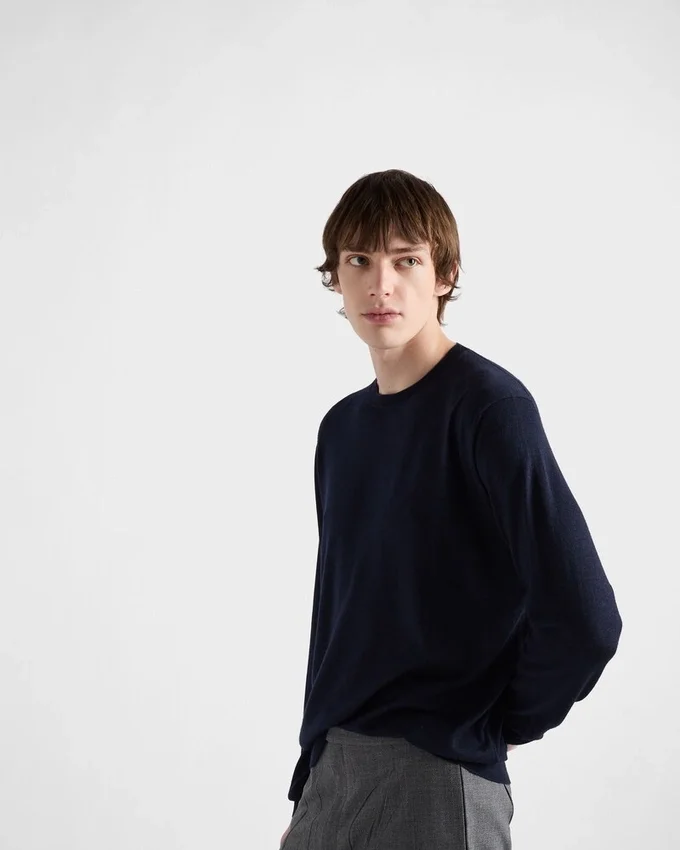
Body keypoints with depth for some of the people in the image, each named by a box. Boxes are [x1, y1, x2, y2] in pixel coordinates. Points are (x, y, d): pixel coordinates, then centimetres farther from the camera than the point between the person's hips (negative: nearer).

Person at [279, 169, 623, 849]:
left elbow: (583, 620, -21)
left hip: (440, 774, -6)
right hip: (334, 767, 7)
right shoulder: (342, 428, 10)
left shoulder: (488, 406, -14)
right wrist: (309, 778, 13)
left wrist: (504, 724, -7)